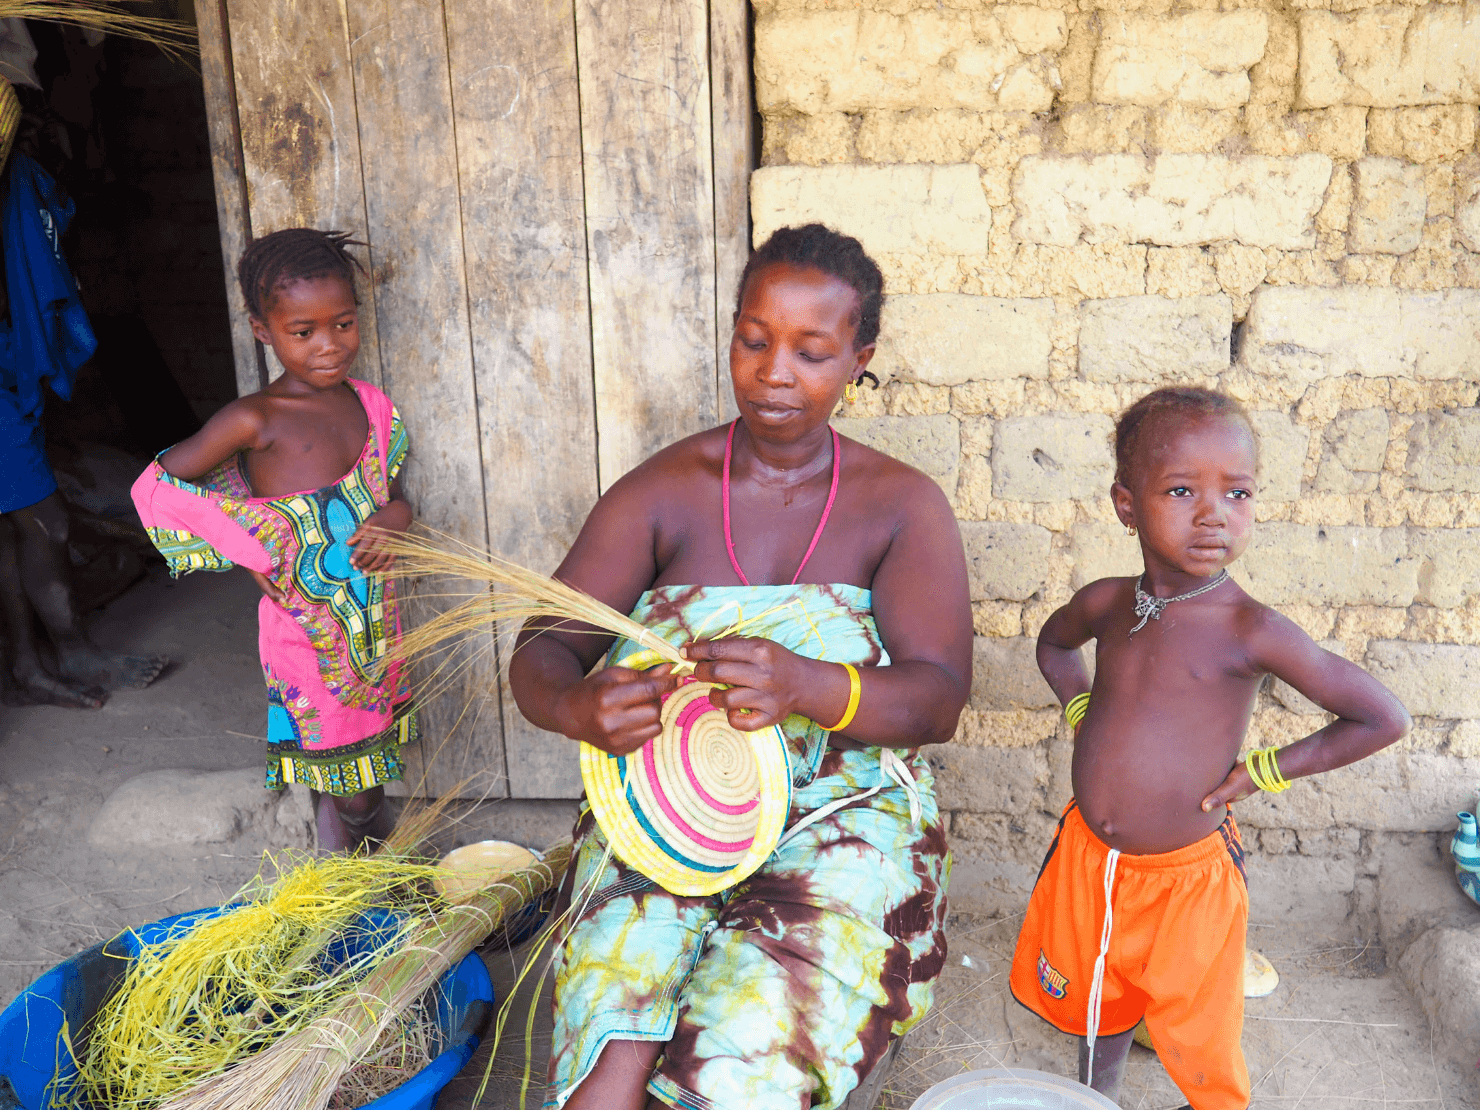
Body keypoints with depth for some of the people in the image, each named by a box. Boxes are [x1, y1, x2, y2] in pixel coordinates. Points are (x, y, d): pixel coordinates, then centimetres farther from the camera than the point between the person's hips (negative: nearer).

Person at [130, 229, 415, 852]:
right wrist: (262, 540, -17)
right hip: (309, 631, -5)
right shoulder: (256, 420, -14)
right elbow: (153, 489, -11)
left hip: (374, 617, 6)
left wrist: (396, 516, -9)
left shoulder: (370, 405, 3)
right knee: (352, 798, 1)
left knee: (372, 766, 20)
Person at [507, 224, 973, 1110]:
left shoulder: (903, 504, 2)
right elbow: (540, 654, 0)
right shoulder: (663, 491, 5)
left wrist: (807, 688, -29)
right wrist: (577, 705, -26)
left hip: (844, 813, 0)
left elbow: (939, 699, -8)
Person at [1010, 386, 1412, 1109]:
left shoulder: (1253, 633, -19)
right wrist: (1083, 712, 3)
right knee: (1096, 1004, 24)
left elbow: (1384, 718, -13)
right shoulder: (1109, 603, -5)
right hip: (1086, 860, 4)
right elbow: (1053, 643, 19)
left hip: (1184, 878, -4)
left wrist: (1261, 772, -12)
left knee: (1199, 1049, 12)